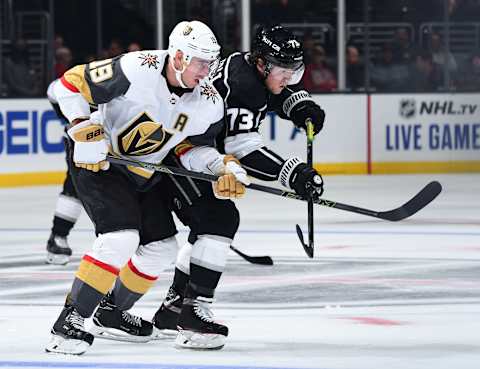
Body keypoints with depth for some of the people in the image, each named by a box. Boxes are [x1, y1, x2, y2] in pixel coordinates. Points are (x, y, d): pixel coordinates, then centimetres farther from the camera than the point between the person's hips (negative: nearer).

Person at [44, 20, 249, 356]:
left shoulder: (208, 103, -11)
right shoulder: (136, 70, -29)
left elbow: (189, 146, 4)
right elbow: (71, 84, -22)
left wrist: (224, 168, -13)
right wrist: (85, 131, -28)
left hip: (145, 175, 8)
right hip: (97, 161, -7)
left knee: (162, 248, 9)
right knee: (121, 238, -23)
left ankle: (111, 312, 29)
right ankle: (71, 321, -15)